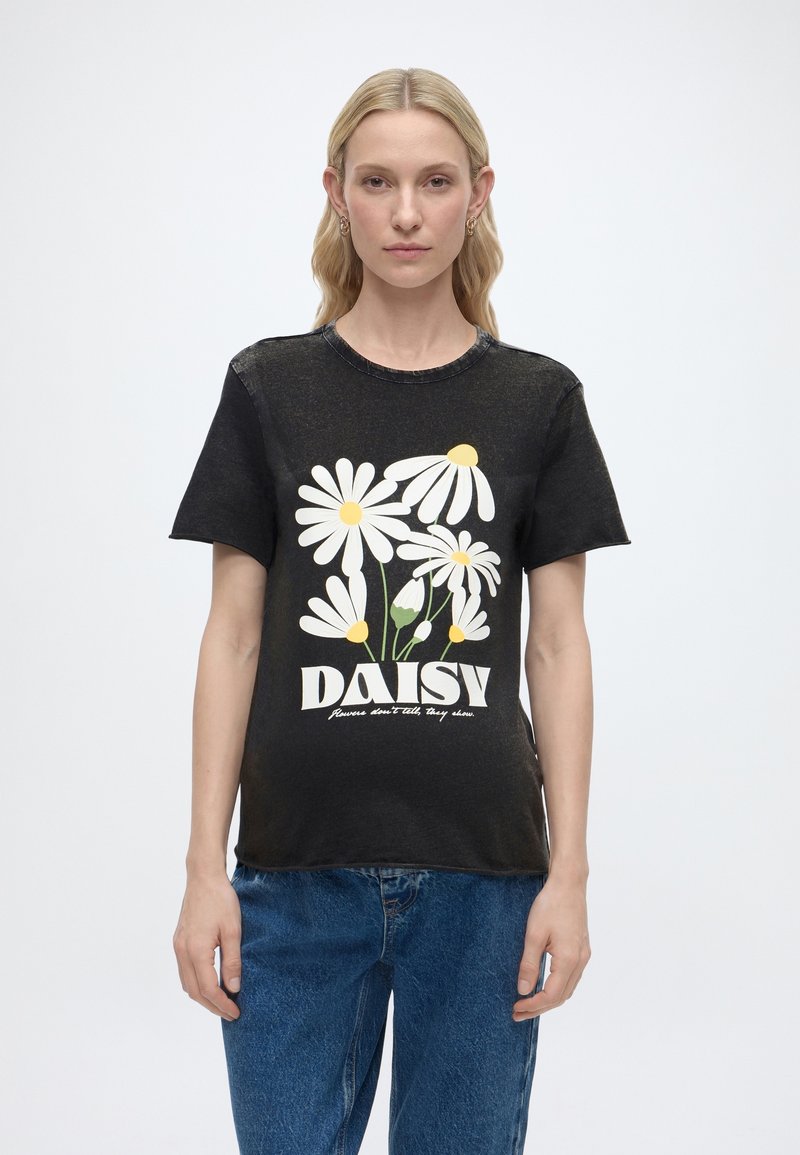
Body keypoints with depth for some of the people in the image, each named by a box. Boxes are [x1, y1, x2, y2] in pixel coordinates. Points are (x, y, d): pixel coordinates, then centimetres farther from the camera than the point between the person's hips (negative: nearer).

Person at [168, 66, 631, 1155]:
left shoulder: (538, 400, 3)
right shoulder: (270, 388, 3)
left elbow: (558, 646, 3)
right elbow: (233, 637, 2)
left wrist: (569, 872, -2)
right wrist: (205, 868, -2)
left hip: (483, 871, 0)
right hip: (297, 868, 0)